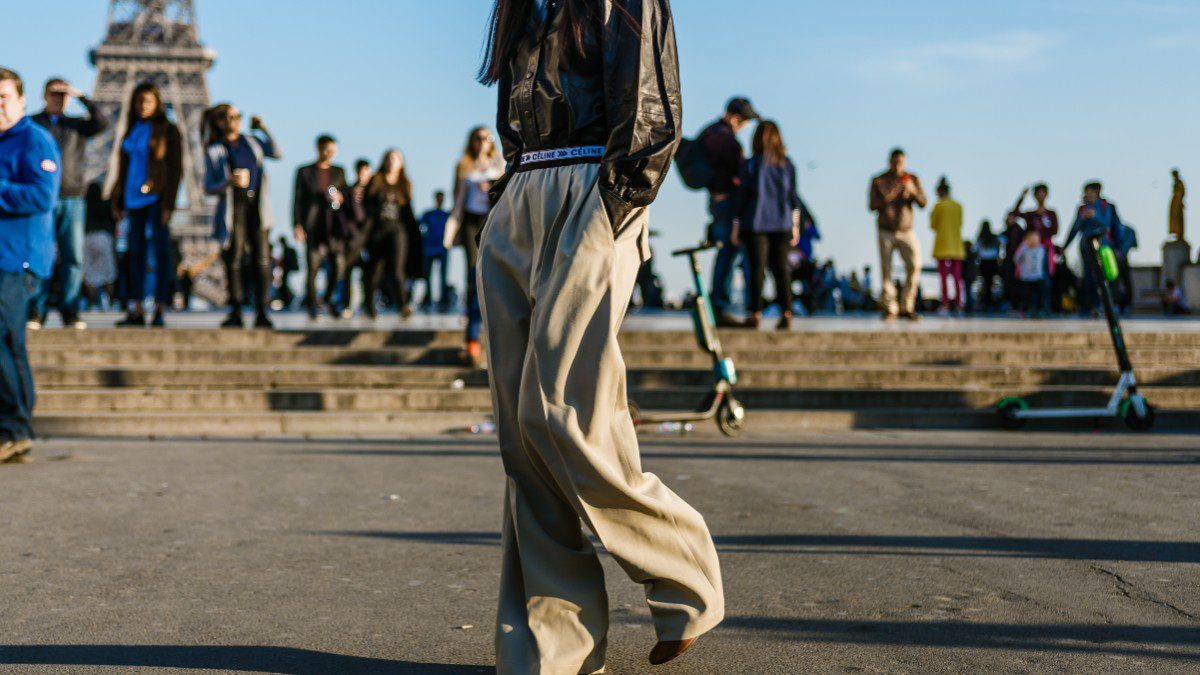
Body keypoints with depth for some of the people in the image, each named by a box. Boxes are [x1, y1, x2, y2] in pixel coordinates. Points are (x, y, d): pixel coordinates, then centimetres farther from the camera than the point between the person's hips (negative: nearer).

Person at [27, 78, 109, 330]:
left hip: (72, 199, 2)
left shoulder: (76, 125, 15)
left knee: (73, 257, -3)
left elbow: (101, 123, -4)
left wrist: (81, 96, -9)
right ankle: (36, 312, -2)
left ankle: (70, 312, 2)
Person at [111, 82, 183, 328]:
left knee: (161, 250, -6)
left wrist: (169, 204, -14)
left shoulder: (168, 130, -3)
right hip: (134, 197, 6)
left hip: (156, 197, -6)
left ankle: (160, 310, -6)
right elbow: (123, 167, 19)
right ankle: (136, 310, 8)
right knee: (136, 251, 5)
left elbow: (176, 170, -7)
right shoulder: (132, 130, 14)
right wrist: (117, 200, 13)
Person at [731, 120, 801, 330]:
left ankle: (756, 314, 2)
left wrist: (736, 228, 3)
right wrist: (795, 225, 13)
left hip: (755, 225, -2)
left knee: (757, 268, 2)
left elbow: (741, 197, -4)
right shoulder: (787, 164, 2)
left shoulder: (750, 165, -7)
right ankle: (786, 313, 2)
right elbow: (793, 197, 5)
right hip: (782, 224, 2)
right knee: (781, 268, 6)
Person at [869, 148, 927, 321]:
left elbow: (923, 203, -4)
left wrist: (913, 191, -24)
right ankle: (890, 310, 0)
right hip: (886, 231, -1)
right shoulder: (879, 181, -1)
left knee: (914, 265, -12)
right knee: (886, 270, -5)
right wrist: (887, 198, -27)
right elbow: (873, 206, -8)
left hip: (906, 231, 1)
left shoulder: (912, 179, 3)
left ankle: (906, 307, -2)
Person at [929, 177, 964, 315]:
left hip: (943, 245, -4)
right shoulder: (959, 206, 7)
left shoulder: (939, 206, -6)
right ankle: (959, 305, 4)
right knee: (957, 276, 6)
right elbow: (960, 224, 15)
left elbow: (933, 225, -1)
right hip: (956, 245, 4)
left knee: (944, 276, -5)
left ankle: (945, 305, -11)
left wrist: (931, 217, 17)